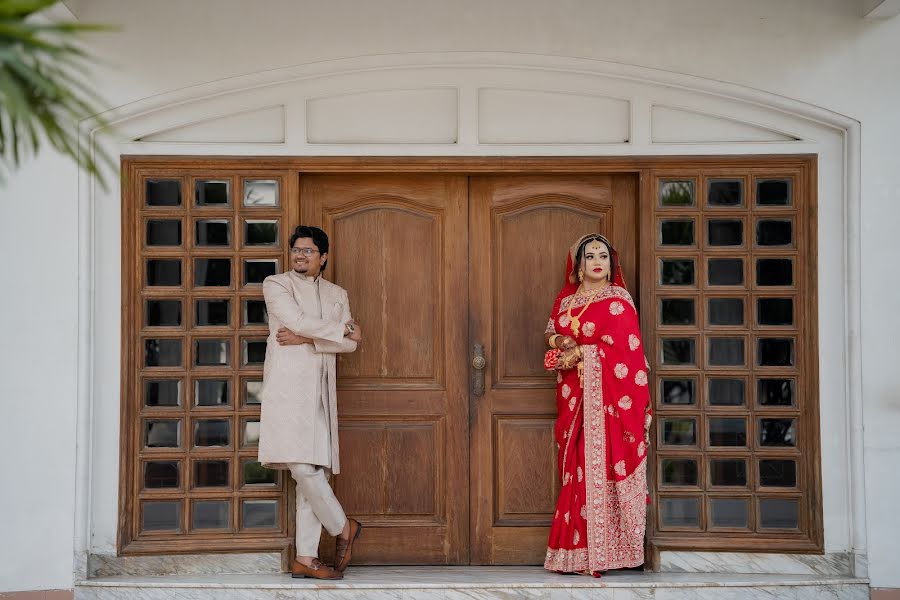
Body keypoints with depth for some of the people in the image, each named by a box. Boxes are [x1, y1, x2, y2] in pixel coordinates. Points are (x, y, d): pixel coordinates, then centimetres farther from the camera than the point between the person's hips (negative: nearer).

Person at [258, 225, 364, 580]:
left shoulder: (337, 294, 18)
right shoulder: (276, 284, 6)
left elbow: (350, 344, 4)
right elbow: (299, 320, -11)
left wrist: (306, 338, -8)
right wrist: (343, 330, 0)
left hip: (320, 390, 4)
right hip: (287, 384, -4)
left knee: (314, 468, 0)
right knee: (302, 465, -14)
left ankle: (306, 558, 3)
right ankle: (343, 527, 7)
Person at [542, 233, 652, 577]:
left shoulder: (618, 300, -1)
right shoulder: (566, 301, 16)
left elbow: (620, 347, -10)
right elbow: (554, 337, 16)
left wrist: (579, 353, -10)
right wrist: (560, 344, -6)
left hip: (606, 396, -5)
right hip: (574, 397, 5)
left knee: (602, 465, -6)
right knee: (578, 469, 3)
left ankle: (603, 550, -1)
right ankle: (579, 551, 8)